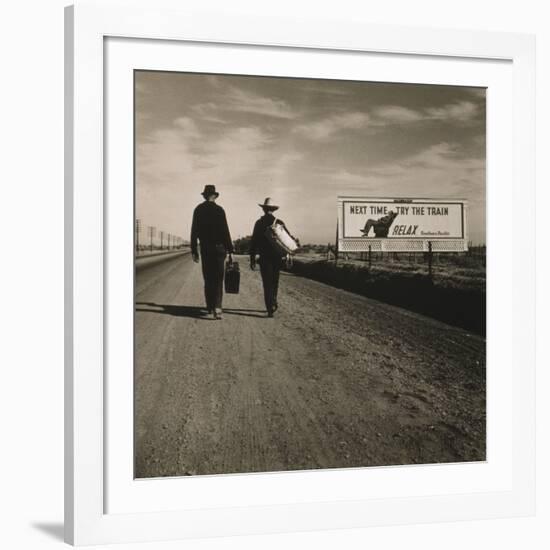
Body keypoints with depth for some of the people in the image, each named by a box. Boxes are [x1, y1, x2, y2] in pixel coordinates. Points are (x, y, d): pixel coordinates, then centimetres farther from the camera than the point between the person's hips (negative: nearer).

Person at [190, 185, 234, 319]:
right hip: (218, 248, -3)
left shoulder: (198, 210, 3)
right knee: (218, 279, -2)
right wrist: (230, 250, -4)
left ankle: (210, 307, 19)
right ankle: (217, 307, -16)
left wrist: (194, 251, 9)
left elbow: (194, 232, 3)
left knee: (208, 279, 13)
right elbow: (225, 231, -8)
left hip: (205, 248, 3)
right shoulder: (219, 210, -6)